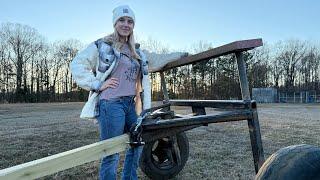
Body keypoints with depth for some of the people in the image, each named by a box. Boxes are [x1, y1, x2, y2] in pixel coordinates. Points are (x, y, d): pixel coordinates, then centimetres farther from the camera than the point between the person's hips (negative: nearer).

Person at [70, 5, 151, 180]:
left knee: (137, 145, 16)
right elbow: (77, 64, -4)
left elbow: (144, 82, 17)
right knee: (111, 154, -2)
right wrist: (97, 85, -11)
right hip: (111, 104, -7)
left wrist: (146, 108, 10)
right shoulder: (102, 45, 1)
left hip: (132, 105, 7)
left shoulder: (137, 52, 18)